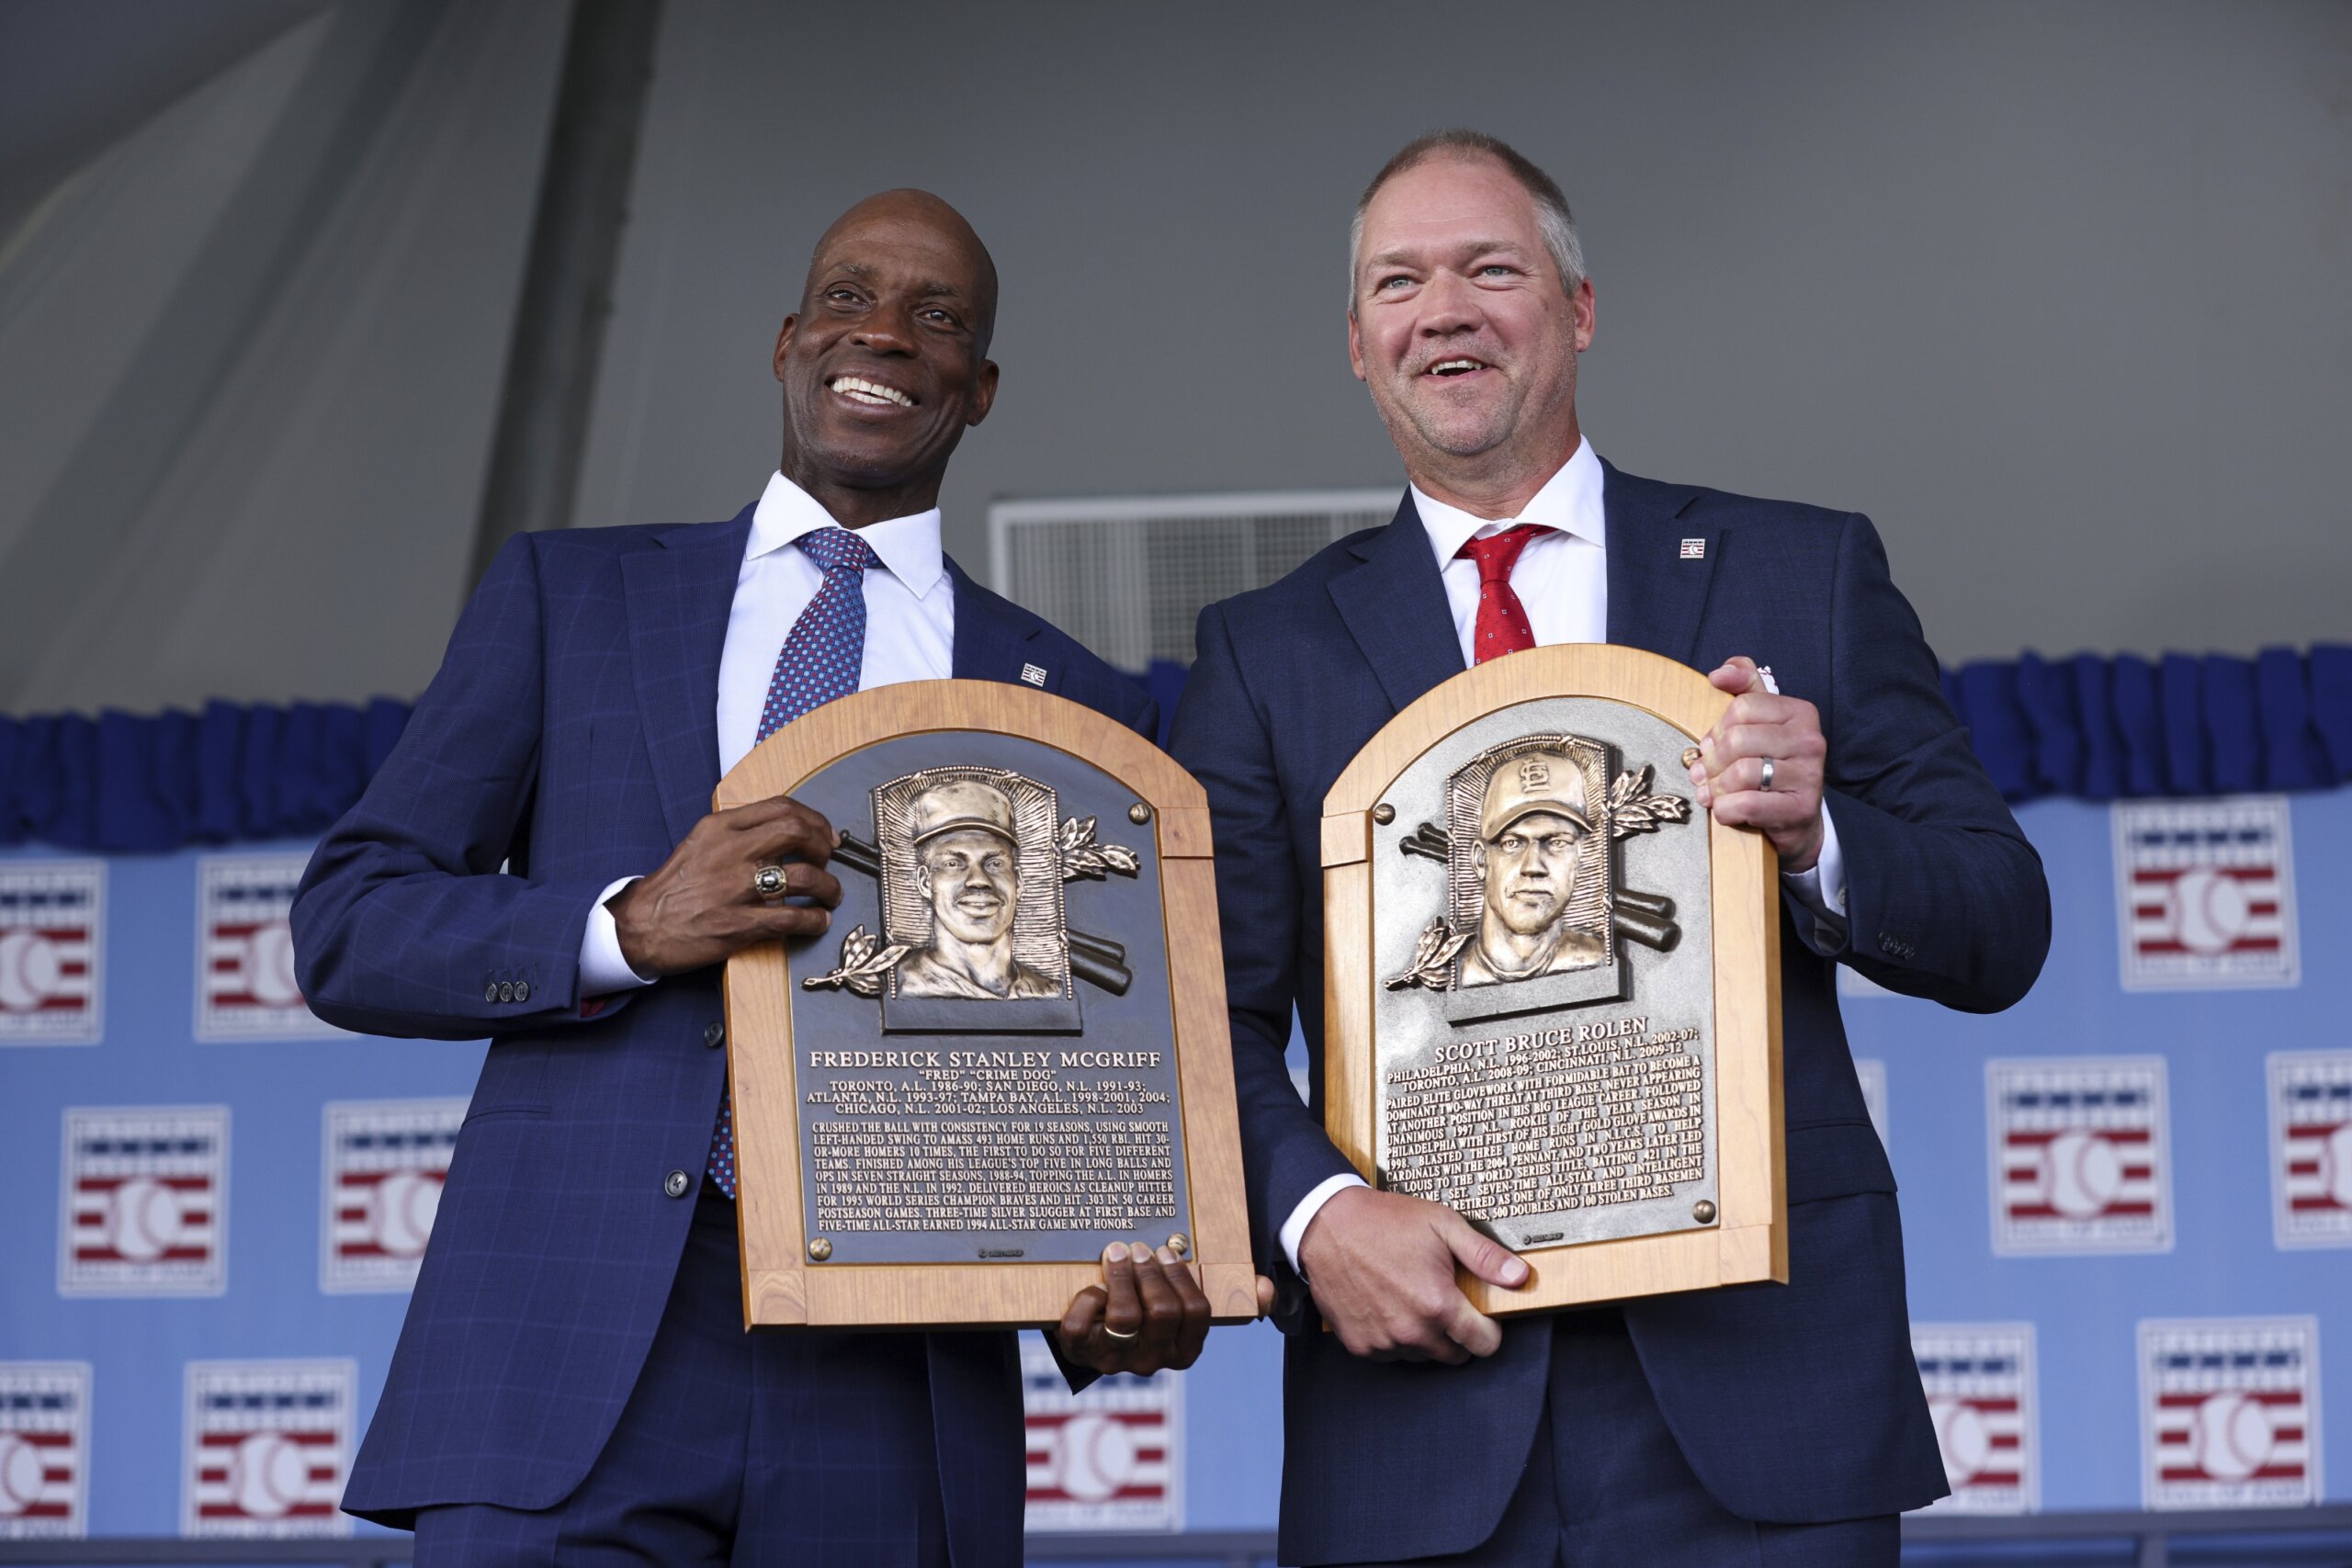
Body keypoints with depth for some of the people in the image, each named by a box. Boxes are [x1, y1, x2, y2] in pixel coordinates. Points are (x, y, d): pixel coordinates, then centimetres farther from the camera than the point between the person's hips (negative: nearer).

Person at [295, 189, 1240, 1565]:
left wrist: (1123, 1305, -6)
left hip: (891, 1411, 1)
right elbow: (345, 929, 7)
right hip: (571, 1363, -1)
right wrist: (628, 927, -10)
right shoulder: (567, 594, 13)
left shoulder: (1080, 711, 15)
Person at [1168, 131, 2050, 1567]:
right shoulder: (1267, 652, 11)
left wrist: (1820, 838, -14)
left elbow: (2002, 936, 6)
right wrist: (1317, 1217, -15)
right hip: (1422, 1378, 1)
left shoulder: (1804, 574, 8)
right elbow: (1212, 1025, 3)